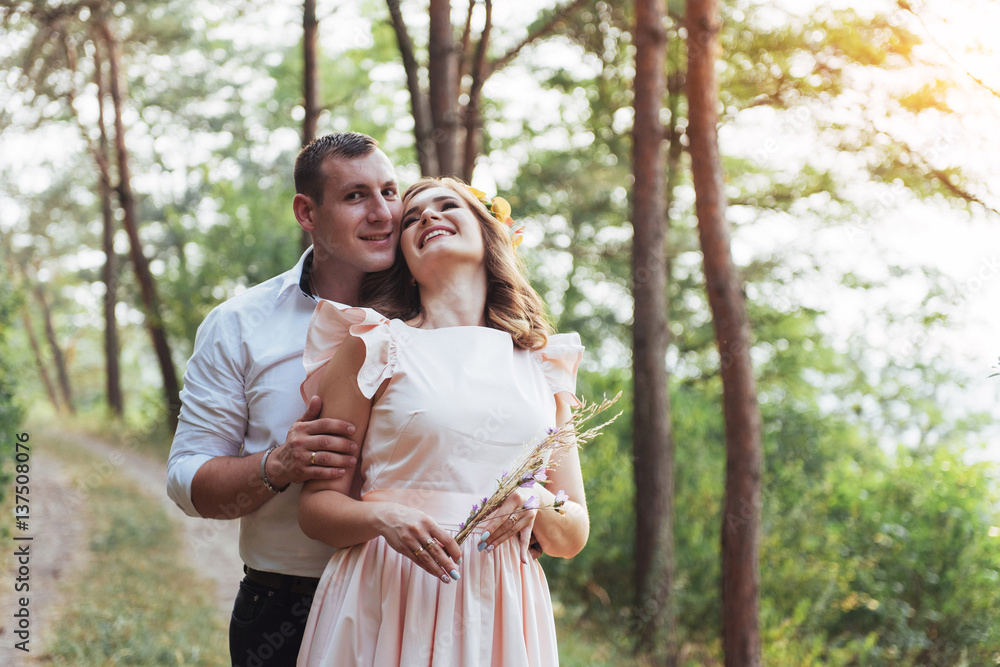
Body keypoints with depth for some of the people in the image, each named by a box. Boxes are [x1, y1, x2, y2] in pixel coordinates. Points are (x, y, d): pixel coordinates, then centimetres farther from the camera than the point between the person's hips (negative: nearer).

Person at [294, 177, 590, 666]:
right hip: (388, 609, -2)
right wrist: (384, 518, -18)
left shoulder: (544, 364, 9)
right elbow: (317, 504, 1)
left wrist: (538, 504, -10)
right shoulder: (375, 347, 2)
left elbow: (574, 536, 11)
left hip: (501, 614, 2)